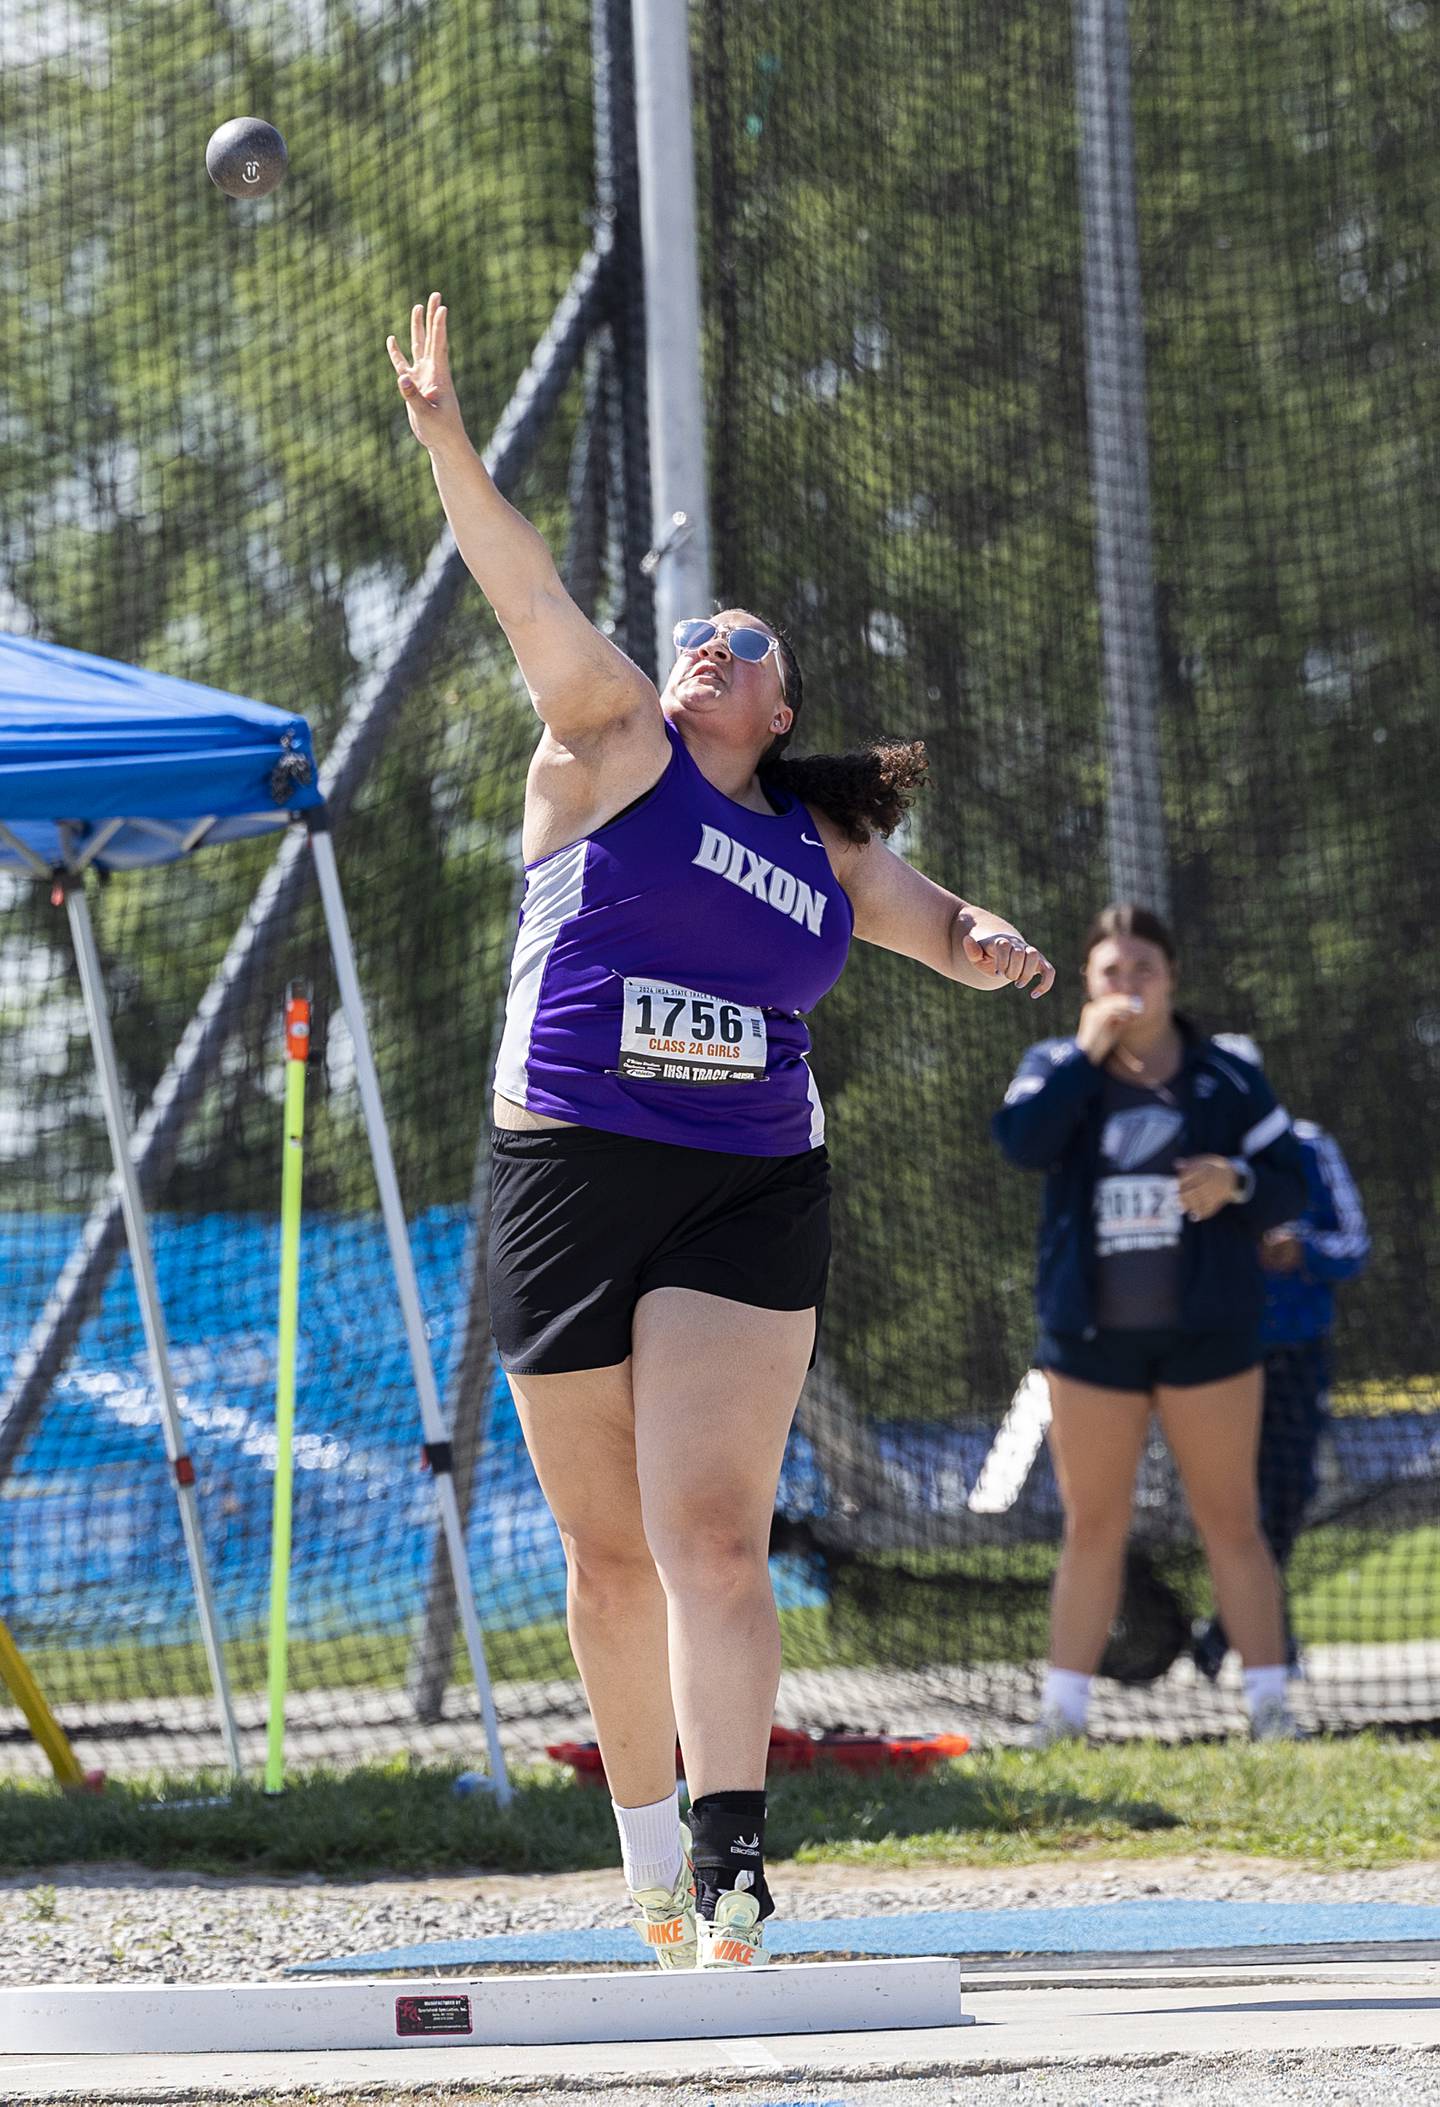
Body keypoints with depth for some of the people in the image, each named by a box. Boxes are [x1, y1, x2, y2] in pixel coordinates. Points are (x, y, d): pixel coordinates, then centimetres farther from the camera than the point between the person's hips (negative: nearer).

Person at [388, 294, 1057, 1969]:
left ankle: (730, 1870, -26)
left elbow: (939, 921, 29)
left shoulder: (827, 846, 14)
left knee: (712, 1535, -15)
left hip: (748, 1204, 1)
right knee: (610, 1553, 7)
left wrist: (994, 946, 4)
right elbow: (532, 599, -7)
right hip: (567, 1184, 0)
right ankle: (650, 1862, 23)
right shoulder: (615, 748, 5)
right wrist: (445, 439, -21)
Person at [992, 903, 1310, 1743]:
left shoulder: (1228, 1080, 2)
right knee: (1093, 1527, 5)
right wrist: (1086, 1053, -18)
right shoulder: (1057, 1067, 4)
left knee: (1232, 1523, -1)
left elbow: (1293, 1184, 1)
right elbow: (1022, 1139, -16)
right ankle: (1062, 1714, 8)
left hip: (1208, 1332, -1)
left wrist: (1238, 1181, -19)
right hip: (1092, 1335, 1)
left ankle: (1271, 1705, 1)